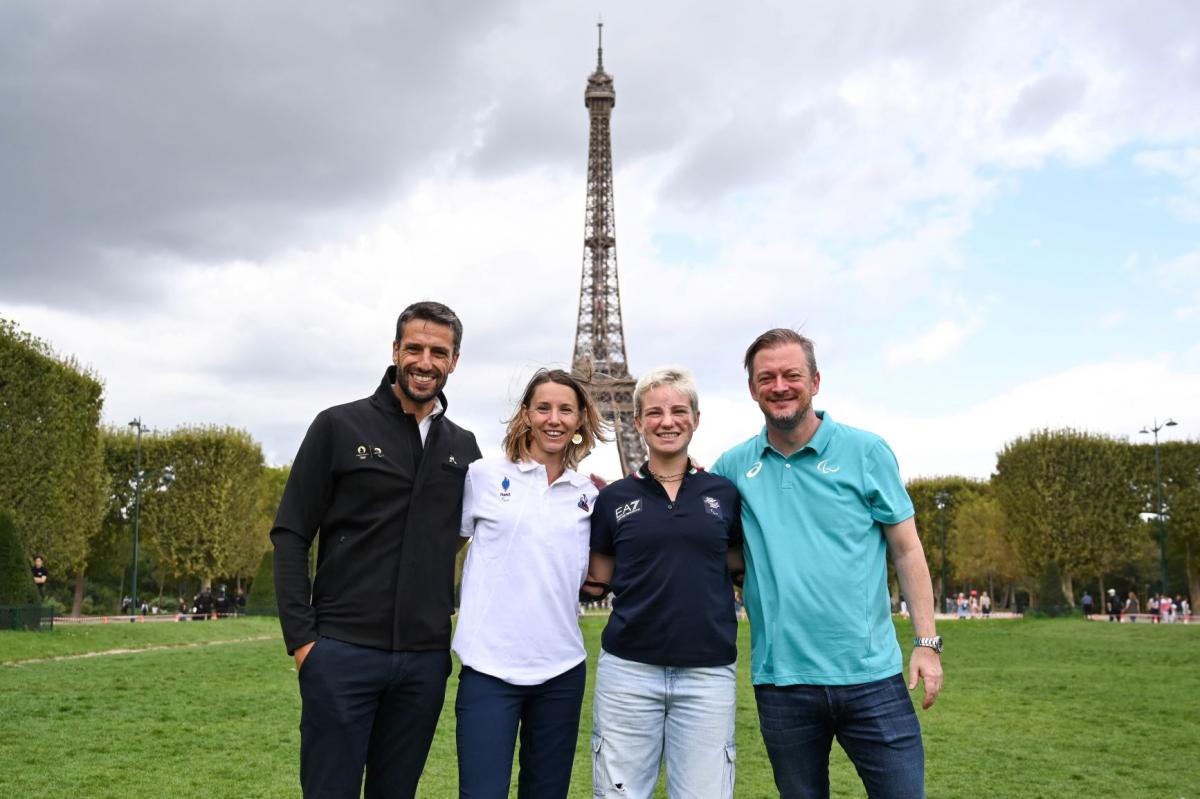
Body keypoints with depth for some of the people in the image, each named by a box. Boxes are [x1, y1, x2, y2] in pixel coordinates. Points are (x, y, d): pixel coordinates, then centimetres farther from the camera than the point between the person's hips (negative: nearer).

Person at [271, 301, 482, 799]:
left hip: (426, 659, 4)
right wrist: (301, 637, -9)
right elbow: (290, 536, -3)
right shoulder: (340, 426, -2)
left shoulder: (463, 448, 9)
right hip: (342, 653, -3)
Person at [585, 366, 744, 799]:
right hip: (628, 669, 0)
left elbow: (739, 565, 15)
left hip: (708, 673, 0)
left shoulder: (723, 493, 5)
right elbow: (599, 577, 9)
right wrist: (601, 505, 0)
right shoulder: (614, 497, 3)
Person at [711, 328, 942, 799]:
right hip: (780, 681, 2)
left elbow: (907, 549, 3)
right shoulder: (733, 467, 3)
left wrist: (926, 642, -1)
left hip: (871, 676, -1)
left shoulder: (866, 452, -2)